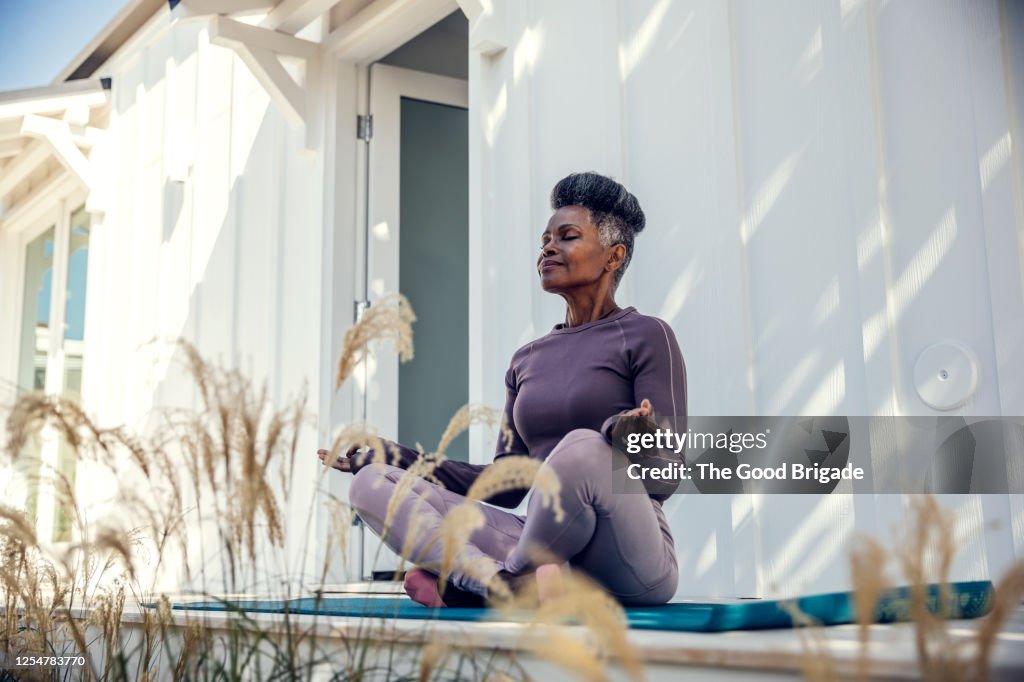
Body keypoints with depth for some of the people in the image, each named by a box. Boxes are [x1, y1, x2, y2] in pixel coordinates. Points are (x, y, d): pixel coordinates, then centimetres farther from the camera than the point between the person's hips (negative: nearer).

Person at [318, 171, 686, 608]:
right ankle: (506, 582, -30)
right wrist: (395, 455, 11)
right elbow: (508, 484, 16)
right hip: (543, 551, 6)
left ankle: (467, 581, -17)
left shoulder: (645, 337, 1)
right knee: (371, 483, -7)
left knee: (583, 446, -38)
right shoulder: (528, 360, 19)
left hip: (630, 568, -5)